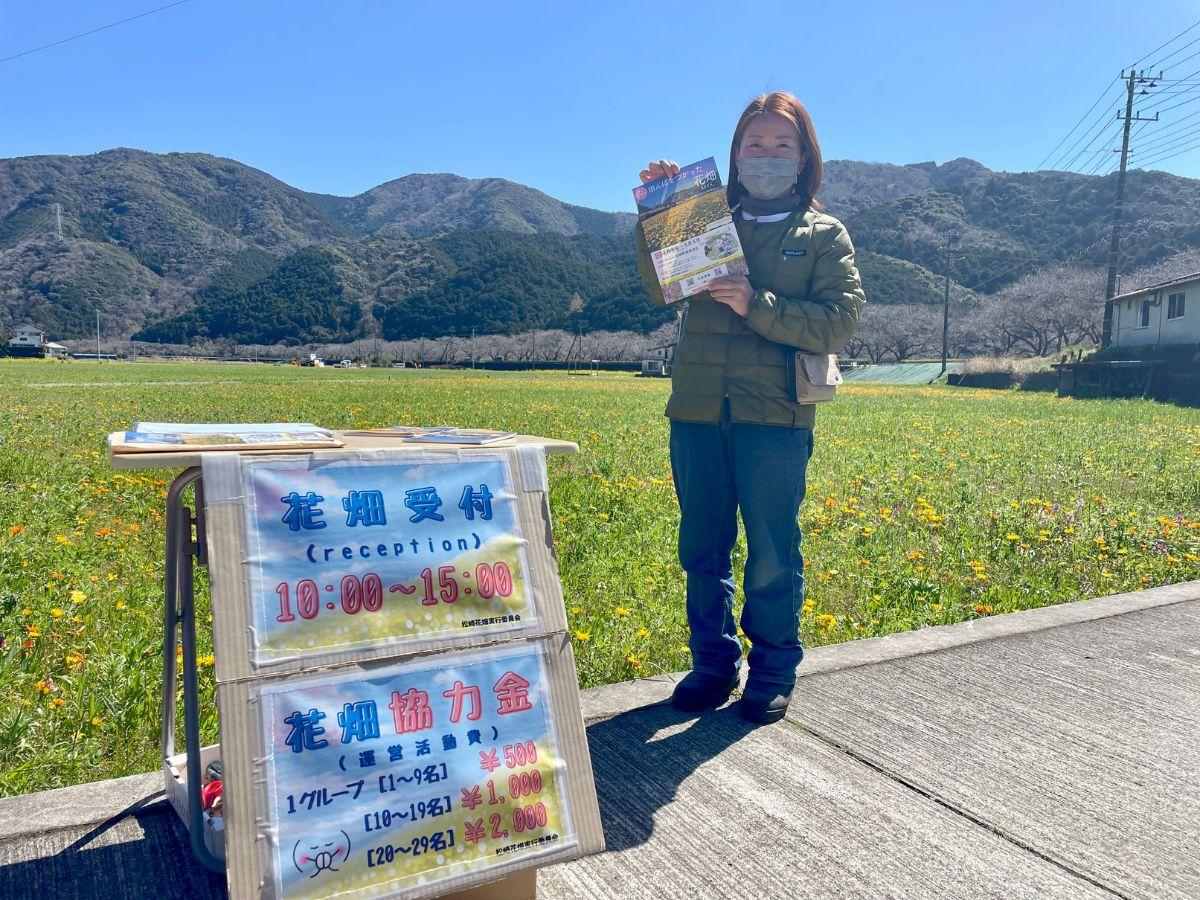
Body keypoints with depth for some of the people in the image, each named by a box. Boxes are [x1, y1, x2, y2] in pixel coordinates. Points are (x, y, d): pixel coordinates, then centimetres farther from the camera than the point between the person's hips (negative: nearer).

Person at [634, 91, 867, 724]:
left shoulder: (824, 236, 9)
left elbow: (839, 322, -4)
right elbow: (660, 289, 3)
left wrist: (756, 305, -15)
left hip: (775, 416, -2)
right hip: (698, 411, 3)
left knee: (772, 553, 4)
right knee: (703, 548, 10)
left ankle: (774, 670, 21)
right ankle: (713, 661, 25)